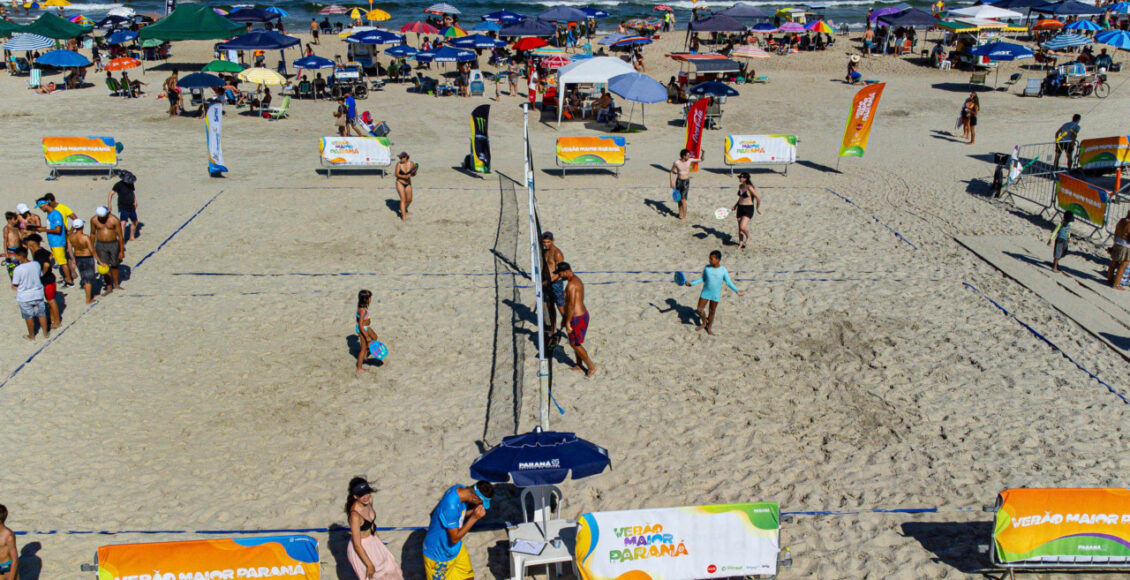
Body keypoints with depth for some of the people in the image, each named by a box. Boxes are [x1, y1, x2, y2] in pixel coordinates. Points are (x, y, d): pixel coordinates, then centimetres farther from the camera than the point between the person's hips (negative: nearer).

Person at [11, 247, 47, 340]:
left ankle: (31, 335, 29)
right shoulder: (36, 264, -11)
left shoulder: (17, 270, -22)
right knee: (41, 314, 19)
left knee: (29, 317, 14)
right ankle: (46, 333, 30)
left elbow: (15, 285, -13)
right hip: (38, 294, 3)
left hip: (24, 297, -3)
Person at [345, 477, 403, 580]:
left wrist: (377, 536, 21)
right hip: (361, 550, -7)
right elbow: (357, 545, -28)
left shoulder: (369, 499, -14)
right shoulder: (355, 515, -36)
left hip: (372, 541, 7)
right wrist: (370, 565, -19)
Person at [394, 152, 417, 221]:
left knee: (409, 200, 12)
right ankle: (403, 216, -18)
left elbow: (414, 174, 1)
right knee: (403, 199, -16)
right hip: (400, 183, -4)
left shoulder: (411, 163, -7)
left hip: (408, 184, 4)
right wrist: (405, 176, -27)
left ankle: (405, 209, 43)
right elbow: (396, 174, -14)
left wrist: (414, 172, -22)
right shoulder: (399, 164, -13)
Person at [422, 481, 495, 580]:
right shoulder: (451, 506, -39)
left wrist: (474, 510, -17)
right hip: (438, 554, -8)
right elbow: (455, 538, -29)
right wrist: (474, 518, -32)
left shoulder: (461, 489, -14)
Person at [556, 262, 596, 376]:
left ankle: (591, 366, 10)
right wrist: (565, 316, 25)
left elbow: (571, 305, -25)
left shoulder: (571, 284, -22)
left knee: (575, 344, 2)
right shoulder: (576, 280, 11)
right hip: (583, 314, 10)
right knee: (575, 342, 20)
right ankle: (579, 366, 30)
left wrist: (568, 322, -20)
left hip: (576, 318, -10)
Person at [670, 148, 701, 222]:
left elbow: (701, 160, 3)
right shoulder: (676, 162, -10)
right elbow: (671, 172, 2)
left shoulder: (690, 160, -6)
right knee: (679, 199, 12)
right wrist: (671, 182, -5)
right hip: (678, 181, 1)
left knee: (683, 200, -9)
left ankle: (684, 217, -3)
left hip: (686, 182, -1)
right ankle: (680, 215, 27)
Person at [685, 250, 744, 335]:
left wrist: (737, 291, -7)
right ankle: (704, 323, 26)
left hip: (715, 295, -2)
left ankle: (709, 327, 31)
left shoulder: (723, 270, -12)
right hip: (705, 293, 2)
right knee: (699, 310, -2)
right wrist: (692, 283, -3)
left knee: (712, 311, 10)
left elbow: (728, 282, -2)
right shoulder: (707, 268, -6)